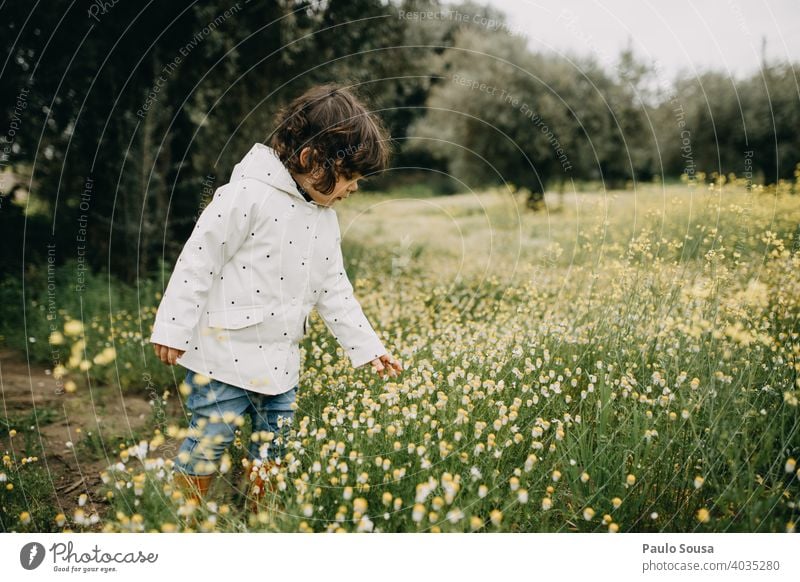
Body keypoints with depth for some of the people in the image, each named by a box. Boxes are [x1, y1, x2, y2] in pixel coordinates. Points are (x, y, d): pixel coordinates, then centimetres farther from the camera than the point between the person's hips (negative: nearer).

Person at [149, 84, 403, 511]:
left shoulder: (325, 218, 9)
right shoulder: (249, 194, -16)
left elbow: (334, 290, 15)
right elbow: (198, 261, -15)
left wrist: (367, 348, 11)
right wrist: (173, 330, -16)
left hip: (280, 362, 7)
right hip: (223, 355, -7)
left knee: (273, 450, 13)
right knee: (208, 443, -2)